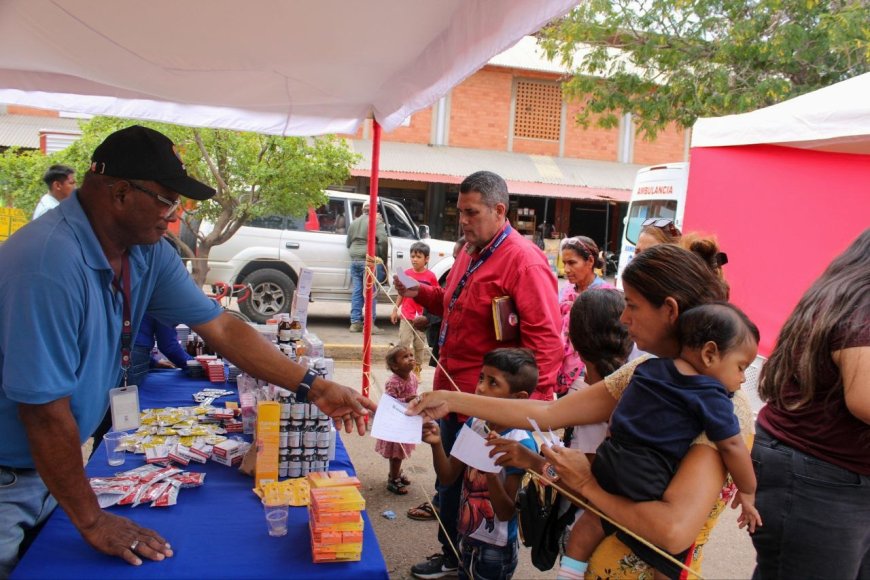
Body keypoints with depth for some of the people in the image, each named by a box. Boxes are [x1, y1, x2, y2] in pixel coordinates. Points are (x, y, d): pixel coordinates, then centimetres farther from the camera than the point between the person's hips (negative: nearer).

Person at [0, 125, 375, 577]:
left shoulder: (147, 253, -6)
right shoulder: (52, 260, -32)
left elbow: (221, 328, -2)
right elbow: (44, 407, -29)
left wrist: (313, 388, -7)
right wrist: (92, 522, -19)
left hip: (46, 469, 8)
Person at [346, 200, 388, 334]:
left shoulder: (354, 223, 16)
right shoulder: (376, 222, -6)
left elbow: (349, 243, 22)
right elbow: (383, 240, -17)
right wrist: (383, 255, -4)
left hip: (355, 260, 6)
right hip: (370, 261, -6)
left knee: (356, 292, 10)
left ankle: (355, 322, 12)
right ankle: (370, 324, -5)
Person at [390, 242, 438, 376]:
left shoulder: (430, 276, -7)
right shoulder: (406, 273, 0)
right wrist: (395, 310, 9)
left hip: (422, 316, -1)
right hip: (406, 315, 1)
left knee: (420, 344, 10)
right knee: (403, 342, -2)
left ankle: (417, 370, 23)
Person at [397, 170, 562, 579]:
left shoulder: (523, 260, -17)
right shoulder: (470, 250, 11)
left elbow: (544, 337, -20)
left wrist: (534, 403, -22)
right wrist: (421, 293, 9)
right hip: (453, 389, 9)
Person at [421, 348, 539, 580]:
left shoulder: (521, 444, -25)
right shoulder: (474, 424, -6)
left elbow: (507, 513, -21)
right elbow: (448, 476, 0)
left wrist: (492, 473, -38)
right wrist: (436, 444, -18)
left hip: (495, 550, -6)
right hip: (465, 538, 6)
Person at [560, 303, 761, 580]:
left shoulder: (651, 367, 11)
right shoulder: (711, 396, -10)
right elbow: (733, 447, -7)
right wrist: (747, 492, 8)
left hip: (609, 461, 7)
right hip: (647, 482, -7)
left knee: (595, 517, 32)